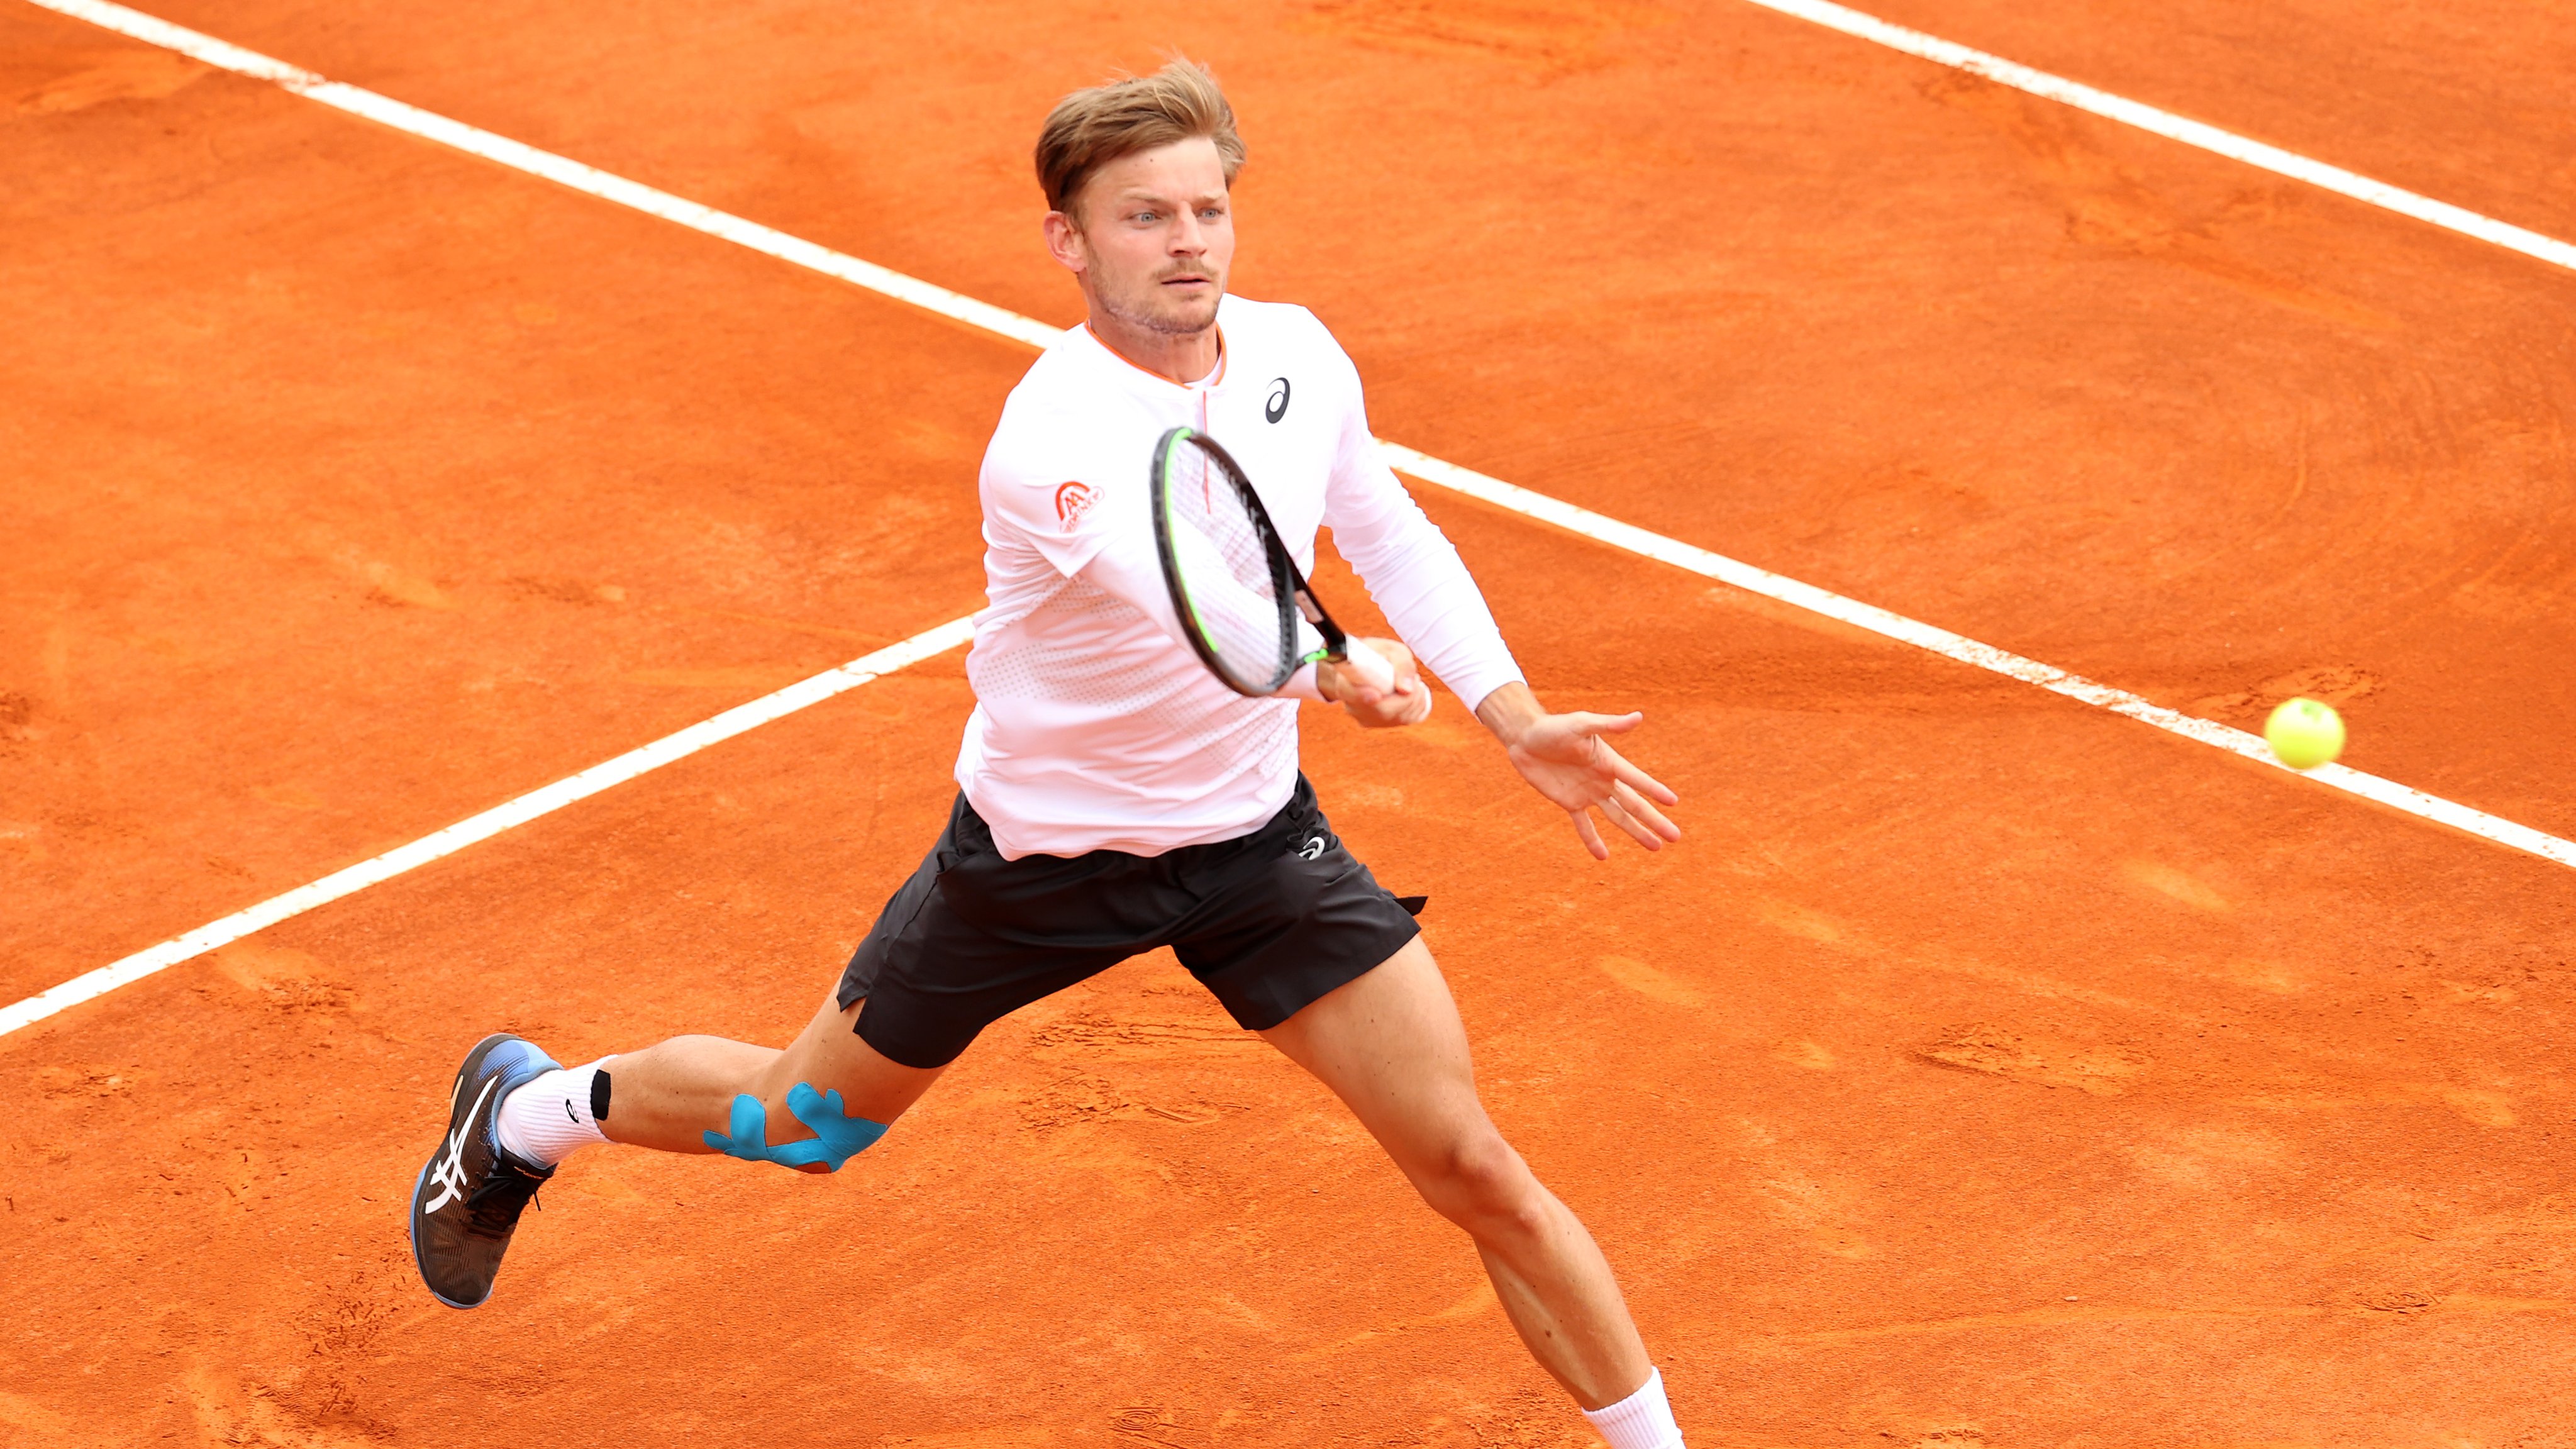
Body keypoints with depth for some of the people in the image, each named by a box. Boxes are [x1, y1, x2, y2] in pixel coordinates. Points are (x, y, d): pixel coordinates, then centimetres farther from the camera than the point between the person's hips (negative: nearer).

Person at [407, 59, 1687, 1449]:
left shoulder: (1296, 353, -9)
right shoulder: (1051, 452, -31)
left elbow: (1393, 536, 7)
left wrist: (1517, 719, 4)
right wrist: (1340, 669, -29)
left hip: (1254, 834, 4)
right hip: (1043, 849, -4)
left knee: (1476, 1172, -4)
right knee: (806, 1121, 17)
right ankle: (528, 1111, 46)